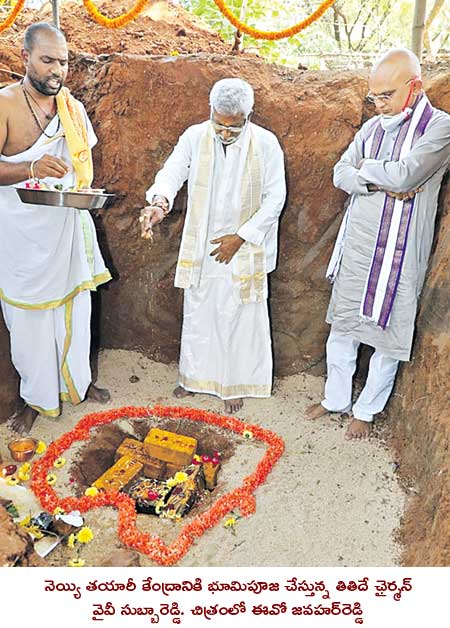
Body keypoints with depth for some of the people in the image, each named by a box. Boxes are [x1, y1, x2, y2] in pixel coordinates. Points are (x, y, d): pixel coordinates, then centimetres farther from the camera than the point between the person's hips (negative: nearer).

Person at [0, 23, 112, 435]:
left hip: (68, 228, 4)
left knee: (75, 308, 15)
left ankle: (77, 380, 36)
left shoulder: (74, 108, 5)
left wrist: (85, 191, -4)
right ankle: (36, 398, 27)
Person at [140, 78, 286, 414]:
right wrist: (160, 203, -37)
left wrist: (240, 237, -13)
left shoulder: (266, 144, -9)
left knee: (239, 317, 7)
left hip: (245, 249, -2)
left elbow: (275, 197, -8)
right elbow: (172, 171, -13)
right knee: (198, 313, 15)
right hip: (201, 245, 3)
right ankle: (195, 374, 36)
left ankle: (235, 382, 27)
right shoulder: (195, 136, -4)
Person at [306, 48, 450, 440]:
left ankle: (366, 411, 27)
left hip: (398, 255, -5)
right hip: (356, 248, 6)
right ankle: (336, 399, 33)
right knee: (342, 326, 14)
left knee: (388, 336, 6)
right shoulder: (372, 128, 10)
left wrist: (366, 168, -6)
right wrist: (382, 183, -15)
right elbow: (341, 174, 1)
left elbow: (405, 174, -23)